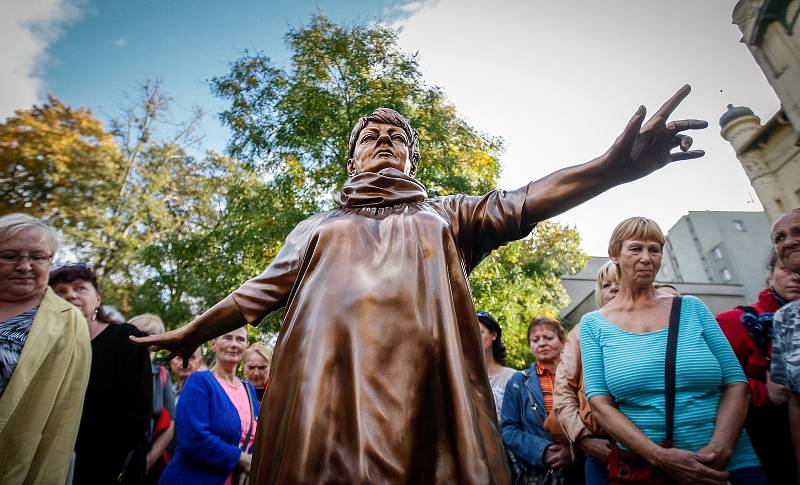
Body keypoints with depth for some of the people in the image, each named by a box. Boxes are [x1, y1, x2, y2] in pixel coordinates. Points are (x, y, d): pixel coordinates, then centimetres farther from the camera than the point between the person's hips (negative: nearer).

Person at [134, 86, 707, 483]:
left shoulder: (446, 215, 18)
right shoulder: (318, 227, 23)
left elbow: (517, 205, 2)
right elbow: (261, 292, 25)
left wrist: (613, 166, -12)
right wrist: (191, 333, 27)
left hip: (421, 388, 0)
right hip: (322, 387, 2)